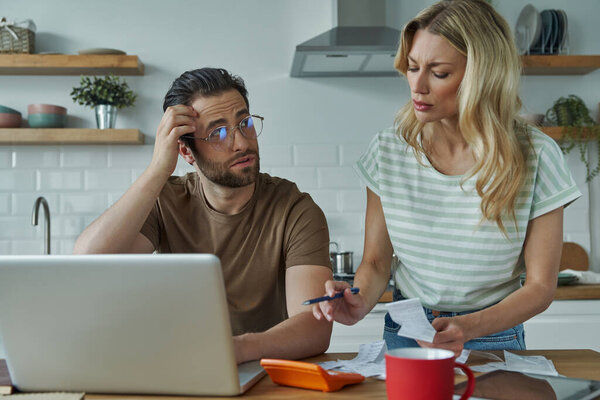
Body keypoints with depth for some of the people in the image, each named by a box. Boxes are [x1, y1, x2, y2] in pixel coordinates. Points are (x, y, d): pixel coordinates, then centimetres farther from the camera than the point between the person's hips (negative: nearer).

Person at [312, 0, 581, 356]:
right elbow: (376, 261, 4)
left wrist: (468, 327, -22)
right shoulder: (389, 150, -3)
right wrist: (359, 304, -18)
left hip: (494, 336, -1)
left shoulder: (535, 157, -10)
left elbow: (540, 285, -6)